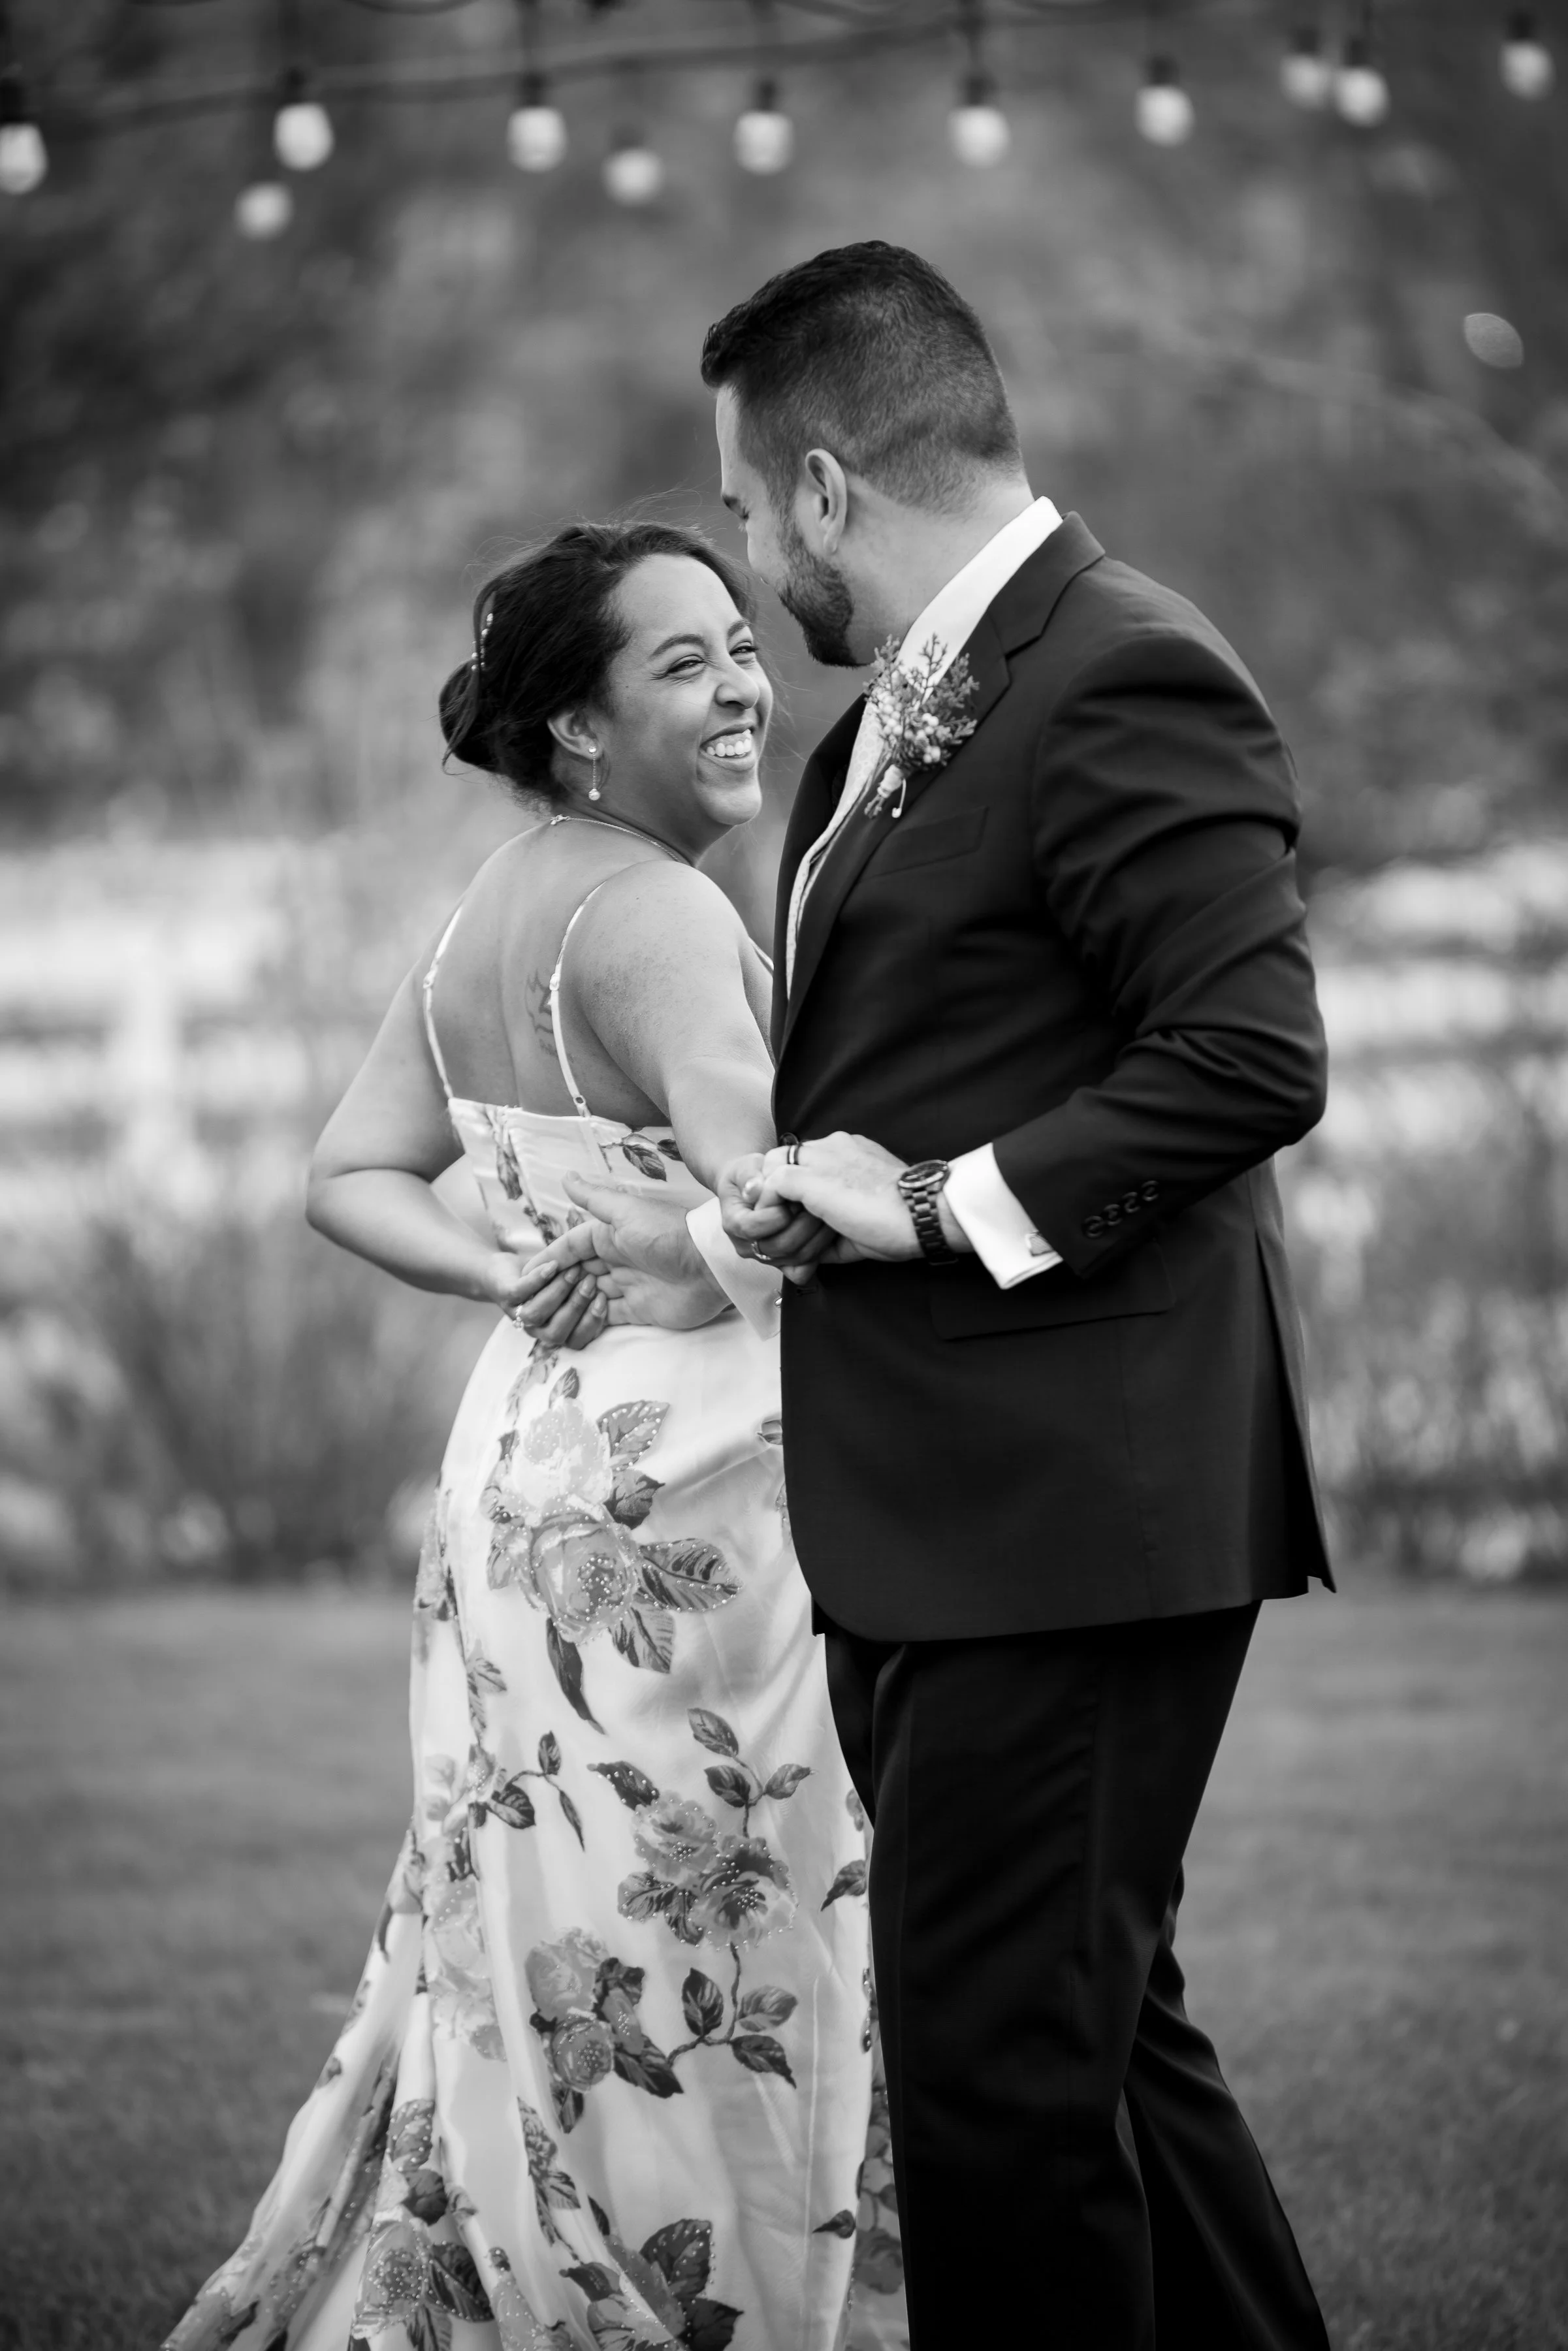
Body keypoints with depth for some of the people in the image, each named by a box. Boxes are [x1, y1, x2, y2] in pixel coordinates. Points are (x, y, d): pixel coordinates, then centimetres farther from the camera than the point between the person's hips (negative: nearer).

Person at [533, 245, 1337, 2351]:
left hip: (1071, 1518, -10)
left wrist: (949, 1205, -18)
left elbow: (1253, 1058, -21)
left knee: (1003, 2073, -7)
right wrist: (725, 1228, 16)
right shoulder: (892, 726, 16)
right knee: (1098, 2031, 17)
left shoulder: (1125, 683, -14)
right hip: (937, 1526, 10)